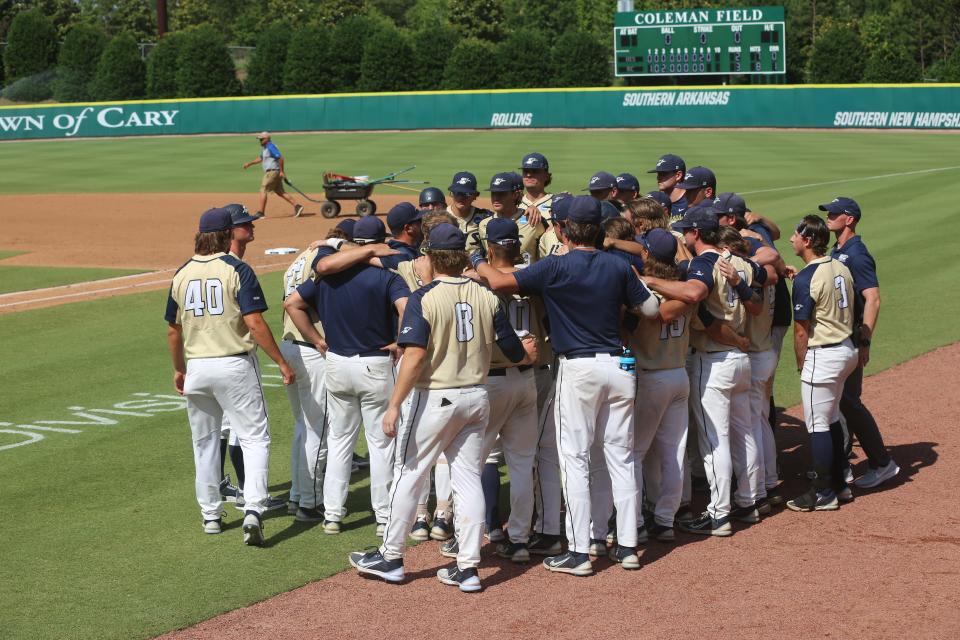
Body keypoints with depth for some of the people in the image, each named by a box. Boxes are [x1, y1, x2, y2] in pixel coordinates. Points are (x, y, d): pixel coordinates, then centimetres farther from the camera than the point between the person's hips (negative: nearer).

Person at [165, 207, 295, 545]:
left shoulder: (181, 274, 5)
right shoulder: (237, 270, -10)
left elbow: (173, 330, 10)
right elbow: (254, 322, -16)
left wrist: (179, 369, 24)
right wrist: (282, 362, -10)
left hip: (196, 368, 4)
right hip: (235, 365, -4)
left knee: (204, 442, 16)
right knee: (255, 438, 0)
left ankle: (210, 516, 23)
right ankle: (253, 510, -17)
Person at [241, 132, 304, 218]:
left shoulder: (270, 147, -14)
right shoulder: (264, 148, 17)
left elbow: (280, 158, -20)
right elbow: (261, 159, 32)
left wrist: (282, 171, -21)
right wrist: (250, 164, 30)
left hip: (272, 172, -10)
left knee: (263, 190, -6)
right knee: (280, 192, 9)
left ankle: (261, 213, -4)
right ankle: (297, 205, 4)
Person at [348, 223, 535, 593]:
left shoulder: (424, 298, -13)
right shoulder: (487, 298, 1)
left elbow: (415, 355, -21)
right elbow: (515, 352, 5)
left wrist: (394, 405, -19)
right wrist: (528, 354, 29)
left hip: (436, 398, -5)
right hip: (477, 397, 5)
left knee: (408, 474, 8)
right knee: (468, 478, 9)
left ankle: (391, 557, 18)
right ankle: (468, 567, 10)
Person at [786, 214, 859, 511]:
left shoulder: (805, 279, -18)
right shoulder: (842, 268, 6)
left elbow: (801, 331, -14)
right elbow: (851, 312, 13)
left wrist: (801, 364, -1)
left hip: (822, 356, -9)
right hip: (847, 350, 9)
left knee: (817, 425, 0)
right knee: (832, 419, 20)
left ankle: (824, 494, 6)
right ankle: (838, 483, 28)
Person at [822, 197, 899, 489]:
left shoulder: (857, 255, -17)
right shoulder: (836, 251, 12)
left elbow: (873, 299, -24)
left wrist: (864, 342, -26)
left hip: (849, 339, -10)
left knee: (848, 401, -8)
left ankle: (882, 463, 2)